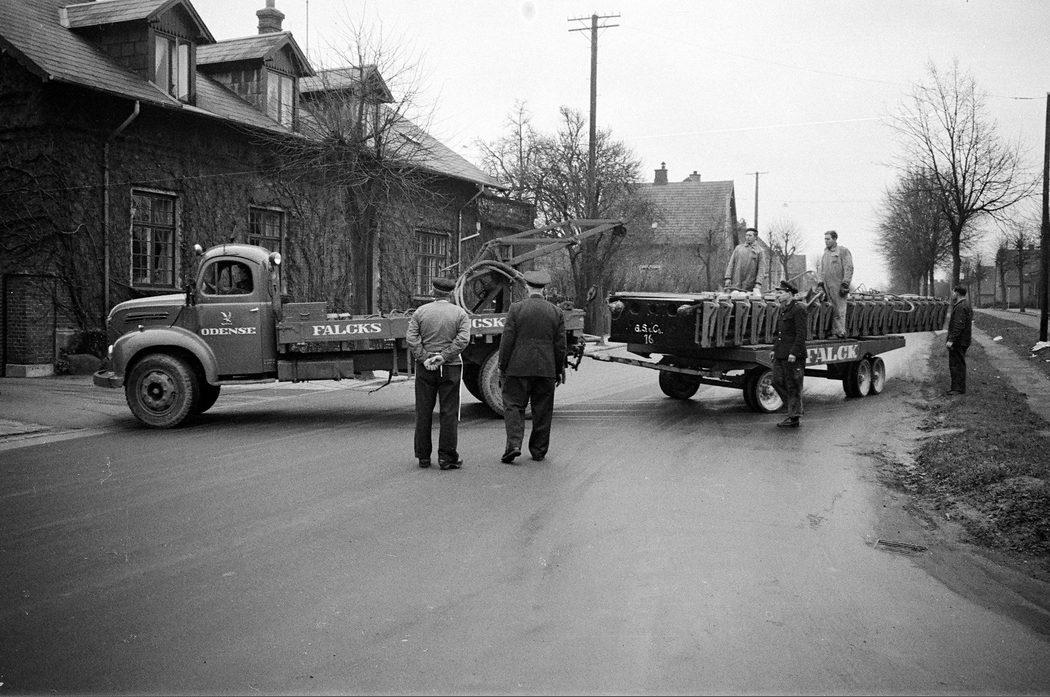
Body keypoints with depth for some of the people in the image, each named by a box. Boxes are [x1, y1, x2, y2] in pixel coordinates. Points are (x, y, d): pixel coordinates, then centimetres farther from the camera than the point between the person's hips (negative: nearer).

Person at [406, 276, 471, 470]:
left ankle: (423, 456, 13)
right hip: (450, 368, -1)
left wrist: (424, 359, -9)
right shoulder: (460, 313, 1)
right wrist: (443, 356, -13)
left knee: (424, 412, 9)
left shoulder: (420, 312, 3)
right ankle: (447, 457, 2)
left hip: (425, 368, 1)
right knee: (449, 413, 3)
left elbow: (411, 339, -7)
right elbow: (463, 339, -12)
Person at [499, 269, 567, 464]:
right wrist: (559, 371, 14)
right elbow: (560, 345, 6)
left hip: (518, 368, -2)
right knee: (542, 411, 10)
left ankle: (513, 444, -12)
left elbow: (507, 341, -6)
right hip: (546, 370, 3)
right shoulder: (556, 312, 4)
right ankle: (539, 451, 17)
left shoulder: (516, 308, -5)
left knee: (513, 406, 4)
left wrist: (503, 367, 3)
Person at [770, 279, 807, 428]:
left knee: (793, 386, -2)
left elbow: (801, 334, -17)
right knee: (777, 381, 7)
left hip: (793, 356, -9)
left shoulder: (798, 309, -11)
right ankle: (793, 408, 21)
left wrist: (793, 353, -21)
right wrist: (774, 349, 16)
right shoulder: (783, 309, 16)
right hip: (781, 354, 9)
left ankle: (794, 418, 6)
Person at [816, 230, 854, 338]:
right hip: (827, 286, 6)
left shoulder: (843, 251, -4)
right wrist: (820, 281, 10)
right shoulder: (825, 253, 18)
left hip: (838, 286, -6)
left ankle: (840, 332, -5)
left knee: (839, 310, -7)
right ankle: (834, 331, 7)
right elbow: (821, 268, 21)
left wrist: (845, 284, -15)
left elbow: (849, 268, -9)